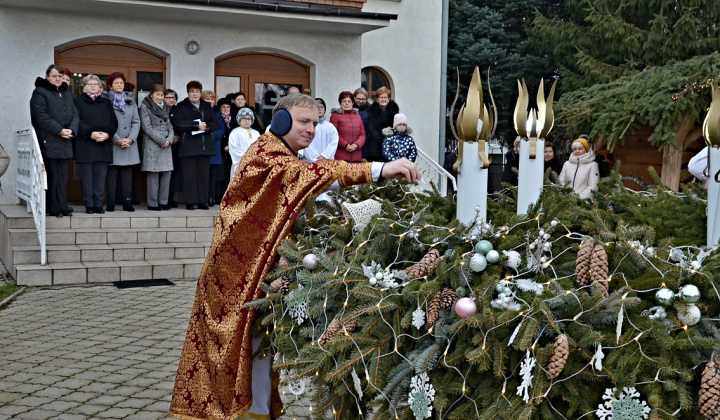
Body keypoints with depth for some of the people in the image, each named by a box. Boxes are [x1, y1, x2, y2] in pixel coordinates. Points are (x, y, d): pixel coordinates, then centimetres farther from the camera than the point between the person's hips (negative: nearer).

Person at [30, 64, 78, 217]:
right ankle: (53, 208, -1)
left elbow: (74, 114, 13)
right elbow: (41, 117, -12)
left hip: (65, 142, 6)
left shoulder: (67, 93, 19)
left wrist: (72, 129, -6)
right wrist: (59, 130, -16)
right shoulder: (40, 92, -1)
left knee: (62, 176, 7)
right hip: (49, 142, -6)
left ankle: (63, 206, 11)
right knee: (52, 176, -5)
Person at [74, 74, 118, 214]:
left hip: (104, 144, 3)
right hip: (85, 145, -3)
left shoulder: (106, 102, 19)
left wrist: (108, 134, -8)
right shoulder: (78, 101, 7)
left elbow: (113, 122, 11)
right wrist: (91, 133, -16)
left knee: (100, 176, 1)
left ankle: (98, 205, 5)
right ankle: (89, 205, 2)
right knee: (87, 176, -2)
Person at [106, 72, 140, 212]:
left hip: (129, 143, 4)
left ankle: (127, 202, 4)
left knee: (127, 173, 3)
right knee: (112, 173, -3)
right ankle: (111, 204, 0)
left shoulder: (130, 101, 14)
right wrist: (117, 140, -14)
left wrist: (130, 139, -6)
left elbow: (136, 122, 8)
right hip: (112, 143, -4)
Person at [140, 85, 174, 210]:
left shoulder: (166, 108, 17)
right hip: (152, 144, -5)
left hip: (166, 144, 6)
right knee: (153, 173, -5)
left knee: (167, 172, 2)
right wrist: (161, 140, -12)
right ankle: (153, 203, -1)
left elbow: (170, 125, 15)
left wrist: (169, 139, -4)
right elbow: (147, 127, -7)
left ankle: (163, 201, 9)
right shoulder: (145, 107, 0)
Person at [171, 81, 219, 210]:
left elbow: (215, 124, 9)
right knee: (189, 174, -5)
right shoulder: (181, 107, 7)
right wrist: (197, 125, -13)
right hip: (188, 146, -3)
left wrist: (206, 126, -12)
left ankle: (202, 202, 6)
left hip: (205, 145, 3)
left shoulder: (207, 106, 17)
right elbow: (178, 123, -9)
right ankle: (190, 202, 0)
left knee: (204, 174, 2)